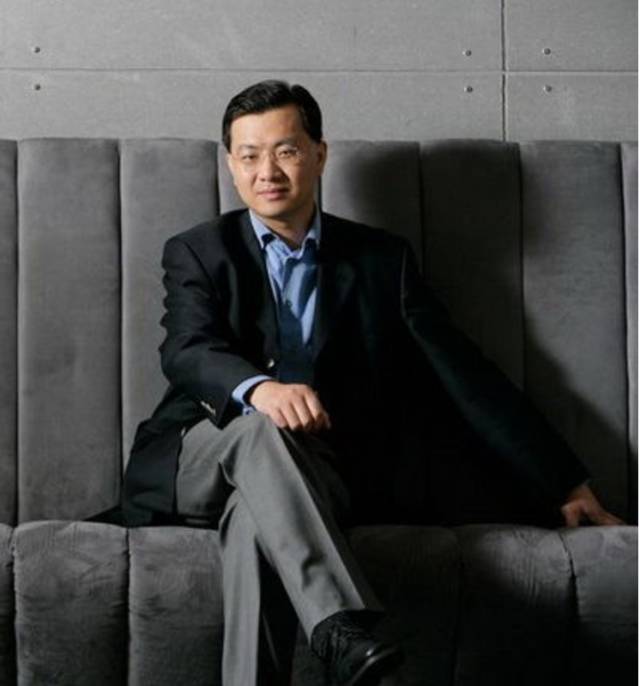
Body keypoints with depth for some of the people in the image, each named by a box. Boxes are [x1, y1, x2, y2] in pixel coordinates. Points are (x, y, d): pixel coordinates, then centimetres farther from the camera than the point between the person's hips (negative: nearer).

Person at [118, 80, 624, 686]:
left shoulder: (380, 260, 13)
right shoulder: (197, 253, 10)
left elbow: (464, 375, 10)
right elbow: (186, 351, -9)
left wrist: (566, 485, 6)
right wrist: (259, 388, -34)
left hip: (317, 474, 0)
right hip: (201, 459, 0)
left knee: (257, 514, -36)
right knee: (261, 430, -35)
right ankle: (342, 629, -51)